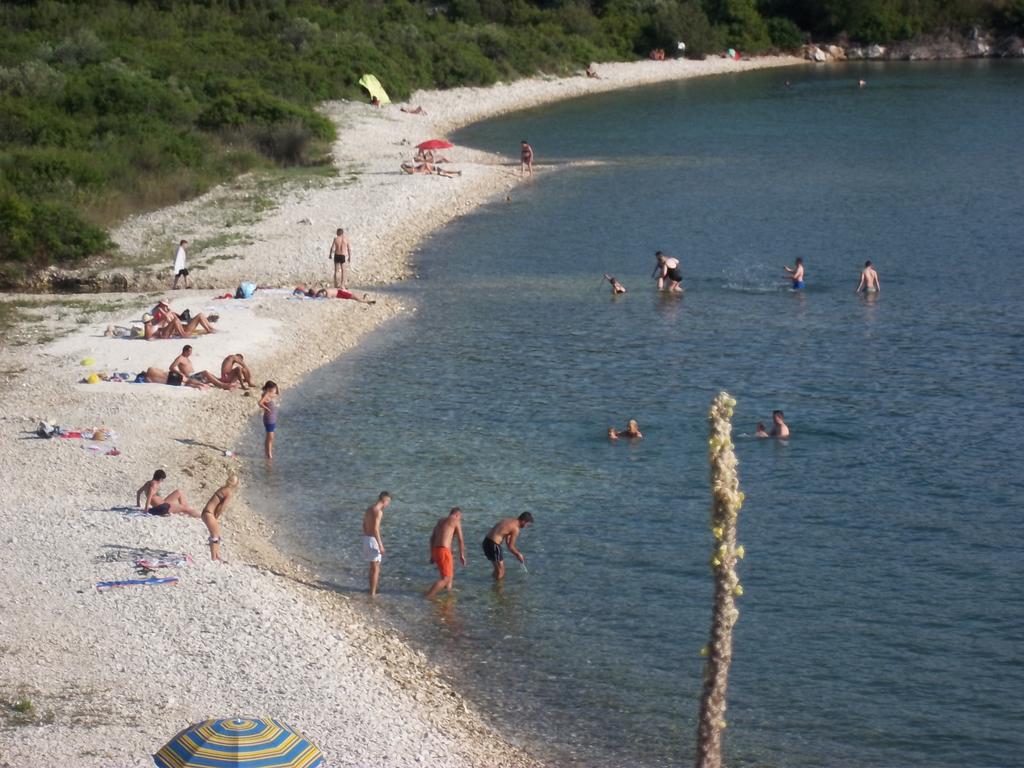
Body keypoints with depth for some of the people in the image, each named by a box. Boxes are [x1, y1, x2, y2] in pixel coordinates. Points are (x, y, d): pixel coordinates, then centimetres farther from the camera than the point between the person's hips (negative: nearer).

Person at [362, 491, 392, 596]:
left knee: (373, 566, 21)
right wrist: (380, 545, -24)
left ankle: (372, 590, 29)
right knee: (376, 568, 0)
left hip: (366, 538, 9)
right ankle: (373, 593, 2)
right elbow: (375, 529, -24)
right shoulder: (378, 511, -17)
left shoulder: (369, 508, 12)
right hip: (373, 540, -9)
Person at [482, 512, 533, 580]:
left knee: (497, 568, 23)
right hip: (493, 545, -9)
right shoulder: (516, 529, -11)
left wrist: (517, 553, 24)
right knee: (500, 572, 2)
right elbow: (511, 547, -9)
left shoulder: (509, 520, 17)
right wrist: (518, 555, 8)